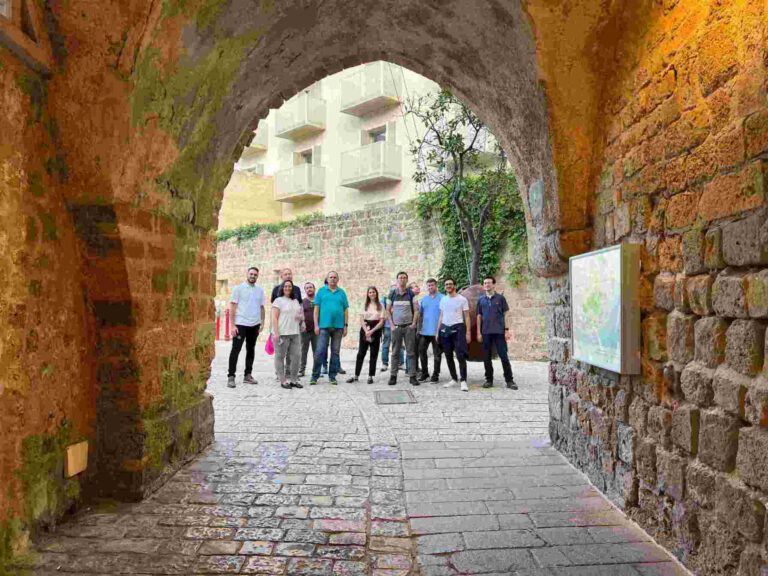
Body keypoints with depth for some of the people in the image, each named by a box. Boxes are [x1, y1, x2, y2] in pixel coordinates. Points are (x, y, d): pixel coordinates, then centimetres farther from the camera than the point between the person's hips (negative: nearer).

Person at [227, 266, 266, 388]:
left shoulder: (260, 290, 10)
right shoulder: (238, 288, -1)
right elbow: (232, 307, -4)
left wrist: (262, 323, 6)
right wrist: (233, 325, -11)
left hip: (254, 325, 4)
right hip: (241, 324, -4)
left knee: (251, 350, 11)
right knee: (235, 350, -5)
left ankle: (248, 375, 20)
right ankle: (231, 376, 0)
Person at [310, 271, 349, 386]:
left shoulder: (342, 293, 10)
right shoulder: (321, 291, 6)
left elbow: (345, 310, 9)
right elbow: (316, 308, 3)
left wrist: (346, 326, 3)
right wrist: (316, 325, -4)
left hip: (338, 326, 2)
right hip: (324, 326, -2)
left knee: (335, 352, 6)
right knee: (320, 351, -6)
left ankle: (332, 376, 14)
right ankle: (315, 376, 3)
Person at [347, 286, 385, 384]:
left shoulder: (380, 306, 2)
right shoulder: (365, 305, 9)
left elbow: (381, 322, -4)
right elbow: (362, 320, 5)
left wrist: (371, 331, -13)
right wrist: (366, 331, -11)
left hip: (376, 331, -2)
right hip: (365, 330, 2)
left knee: (373, 354, 2)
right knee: (360, 353, 1)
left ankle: (370, 376, 7)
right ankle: (356, 376, 5)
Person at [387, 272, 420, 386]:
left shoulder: (411, 294, 2)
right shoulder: (392, 294, 7)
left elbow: (416, 310, 1)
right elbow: (388, 310, 10)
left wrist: (414, 324, -9)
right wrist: (392, 324, 1)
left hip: (409, 326, -1)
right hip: (396, 327, 1)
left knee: (411, 352, -1)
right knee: (395, 352, 4)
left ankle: (412, 376, 3)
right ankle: (393, 376, 10)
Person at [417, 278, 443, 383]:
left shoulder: (442, 298, -2)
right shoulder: (423, 299, 12)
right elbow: (420, 313, 17)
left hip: (437, 331, -4)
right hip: (424, 330, 4)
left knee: (437, 354, 4)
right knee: (421, 351, 5)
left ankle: (435, 374, 14)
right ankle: (424, 373, 19)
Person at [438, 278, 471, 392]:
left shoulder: (462, 299, -1)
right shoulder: (443, 300, 13)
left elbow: (467, 317, -1)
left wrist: (468, 332, -8)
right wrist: (438, 331, 11)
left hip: (457, 328, -5)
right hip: (445, 329, 5)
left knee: (460, 355, -10)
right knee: (448, 356, 9)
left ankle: (463, 381, -7)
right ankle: (454, 379, 19)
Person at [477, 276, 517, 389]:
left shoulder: (500, 298, 2)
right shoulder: (481, 300, 8)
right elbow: (479, 316, 10)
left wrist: (506, 330, -5)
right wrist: (478, 332, 5)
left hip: (499, 332, -2)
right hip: (486, 333, 3)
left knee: (504, 356, -3)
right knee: (486, 357, 6)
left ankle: (509, 380, 4)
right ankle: (489, 380, 16)